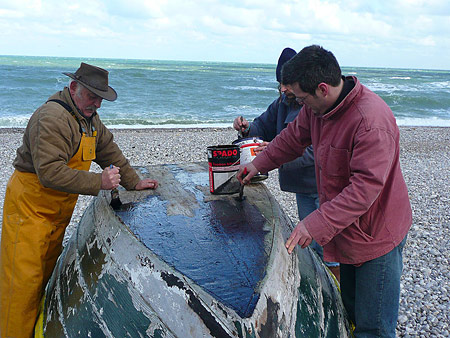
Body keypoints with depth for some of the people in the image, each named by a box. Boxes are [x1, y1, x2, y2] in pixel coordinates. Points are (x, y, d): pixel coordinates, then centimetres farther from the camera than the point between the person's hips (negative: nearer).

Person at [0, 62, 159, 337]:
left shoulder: (89, 118, 8)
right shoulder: (53, 118, -24)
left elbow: (110, 151, 18)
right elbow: (50, 172, -31)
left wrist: (134, 183, 14)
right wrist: (98, 182, -33)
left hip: (57, 213, 9)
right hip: (29, 208, -9)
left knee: (47, 272, 18)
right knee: (23, 280, -4)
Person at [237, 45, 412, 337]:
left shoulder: (373, 122, -30)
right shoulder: (317, 107, -2)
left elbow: (365, 187, -33)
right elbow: (294, 137, 17)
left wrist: (317, 224, -36)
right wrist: (260, 163, 20)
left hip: (377, 235, -8)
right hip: (346, 230, 9)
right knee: (350, 311, 23)